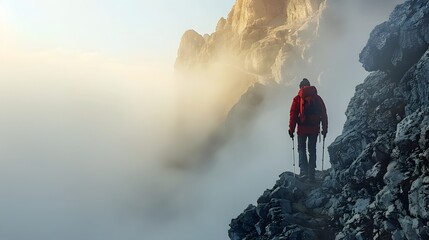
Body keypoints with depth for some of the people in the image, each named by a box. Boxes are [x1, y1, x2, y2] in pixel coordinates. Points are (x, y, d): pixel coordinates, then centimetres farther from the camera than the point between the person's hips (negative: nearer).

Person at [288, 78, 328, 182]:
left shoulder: (298, 99, -1)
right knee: (312, 150, 10)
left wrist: (291, 129, -1)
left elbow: (293, 115, -5)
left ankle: (304, 170, -10)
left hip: (302, 129, -2)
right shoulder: (317, 98, 7)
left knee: (301, 149, 9)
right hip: (314, 129, 2)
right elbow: (324, 114, 7)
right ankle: (311, 175, 9)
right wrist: (324, 129, 12)